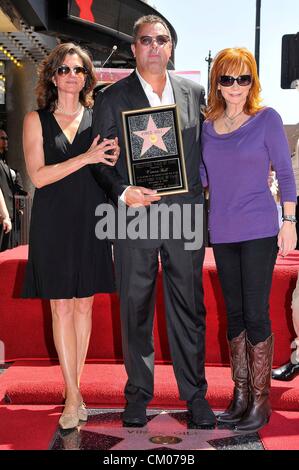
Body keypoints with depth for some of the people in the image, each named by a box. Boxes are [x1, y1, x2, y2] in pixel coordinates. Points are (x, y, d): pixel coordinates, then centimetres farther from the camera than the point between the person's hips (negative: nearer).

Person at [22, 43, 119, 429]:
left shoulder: (99, 118, 8)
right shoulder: (36, 120, 4)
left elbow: (112, 168, 12)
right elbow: (38, 176, -7)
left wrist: (112, 158, -10)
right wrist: (86, 158, -16)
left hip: (91, 222, 2)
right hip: (53, 223, -2)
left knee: (84, 304, 7)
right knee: (61, 308, -1)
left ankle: (74, 384, 21)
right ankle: (73, 396, 6)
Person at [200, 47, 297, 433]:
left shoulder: (266, 119, -3)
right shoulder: (207, 127, 8)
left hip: (259, 230, -5)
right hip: (222, 232, 5)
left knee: (255, 314, -3)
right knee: (234, 314, 11)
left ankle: (260, 400, 10)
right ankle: (240, 394, 21)